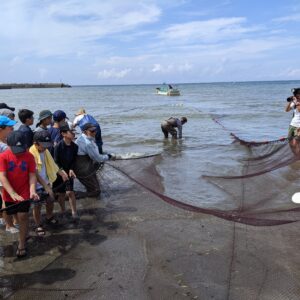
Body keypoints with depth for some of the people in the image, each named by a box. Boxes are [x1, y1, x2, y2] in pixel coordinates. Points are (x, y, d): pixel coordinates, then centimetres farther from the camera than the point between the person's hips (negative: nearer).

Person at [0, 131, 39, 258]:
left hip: (24, 193, -1)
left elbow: (32, 175, -7)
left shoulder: (29, 156, -9)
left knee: (23, 217, -3)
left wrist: (32, 190, -25)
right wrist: (13, 194, -29)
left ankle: (21, 245, 10)